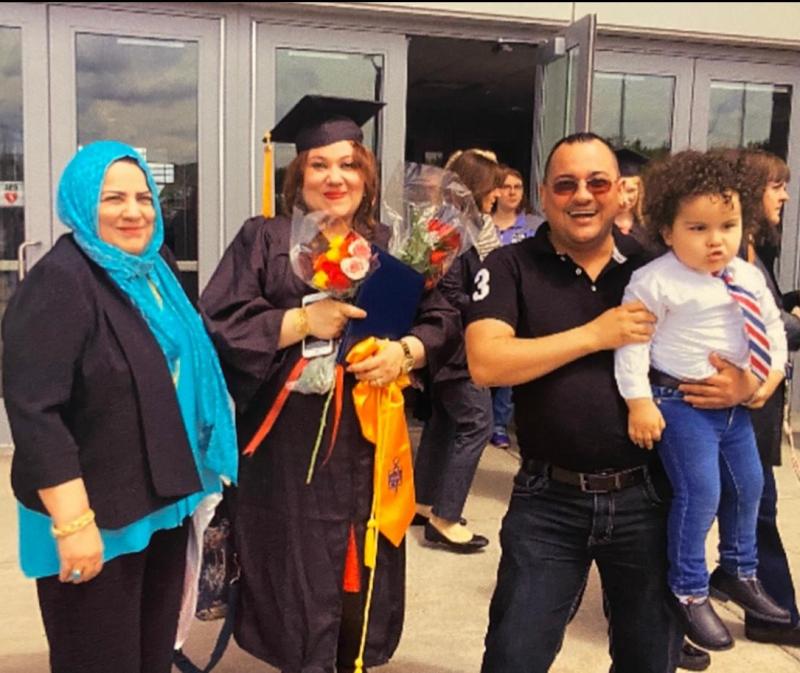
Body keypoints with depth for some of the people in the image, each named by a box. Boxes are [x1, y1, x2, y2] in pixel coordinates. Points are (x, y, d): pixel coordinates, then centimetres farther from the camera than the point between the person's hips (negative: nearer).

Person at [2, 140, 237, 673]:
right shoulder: (60, 282, -18)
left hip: (164, 499, 7)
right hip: (98, 514, -7)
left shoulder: (158, 266, 7)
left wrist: (189, 476, 19)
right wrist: (73, 521, -26)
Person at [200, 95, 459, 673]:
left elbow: (445, 320, 5)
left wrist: (405, 351, -14)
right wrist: (301, 320, -19)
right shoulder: (263, 240, 1)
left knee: (364, 580, 12)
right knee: (299, 578, 6)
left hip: (369, 442, 3)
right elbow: (217, 326, -9)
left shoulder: (392, 247, 11)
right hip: (290, 446, -3)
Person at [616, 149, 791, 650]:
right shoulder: (657, 281, -18)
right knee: (700, 492, -10)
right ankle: (689, 592, 11)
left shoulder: (749, 278, 3)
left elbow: (773, 325, 16)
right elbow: (632, 341, -18)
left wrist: (773, 372, 5)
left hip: (736, 402, 8)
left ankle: (739, 572, 42)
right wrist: (639, 401, -21)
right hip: (681, 403, -8)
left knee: (749, 484, 19)